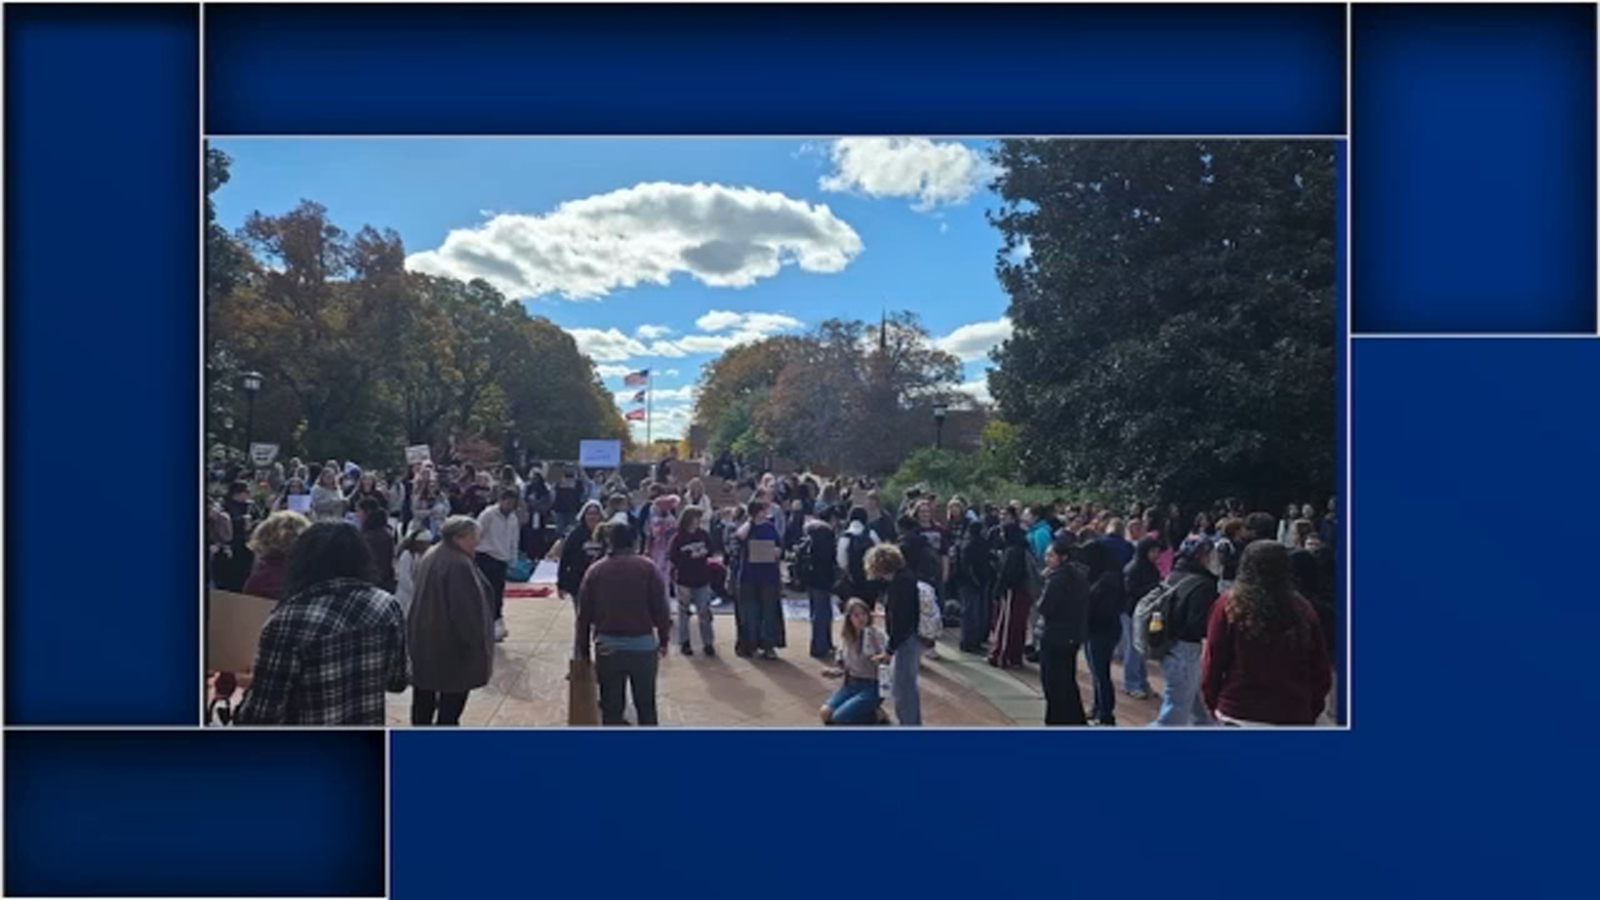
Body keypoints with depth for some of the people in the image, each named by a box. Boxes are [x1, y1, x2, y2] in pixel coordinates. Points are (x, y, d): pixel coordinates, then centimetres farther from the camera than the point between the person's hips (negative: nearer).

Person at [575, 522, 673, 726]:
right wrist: (664, 639, 7)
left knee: (611, 706, 10)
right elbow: (661, 608, -5)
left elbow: (584, 614, 6)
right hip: (643, 645, -1)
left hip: (607, 646, 1)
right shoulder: (648, 568, -2)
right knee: (646, 705, 12)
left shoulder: (595, 570, 4)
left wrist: (583, 648, 14)